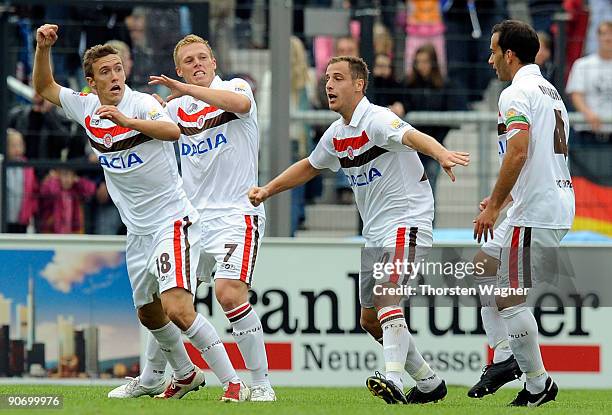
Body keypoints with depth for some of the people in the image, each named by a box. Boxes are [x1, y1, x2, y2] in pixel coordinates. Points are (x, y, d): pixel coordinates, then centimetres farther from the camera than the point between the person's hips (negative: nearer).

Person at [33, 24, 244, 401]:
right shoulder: (86, 107, 5)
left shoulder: (141, 103, -16)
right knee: (150, 314, 19)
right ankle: (186, 375, 41)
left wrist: (126, 120, -49)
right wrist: (43, 48, 4)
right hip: (138, 230, 8)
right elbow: (44, 88, 21)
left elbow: (172, 130, -35)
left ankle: (234, 382, -20)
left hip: (172, 221, -8)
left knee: (177, 308, -23)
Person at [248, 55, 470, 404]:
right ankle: (430, 382, 24)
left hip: (407, 221, -10)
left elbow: (413, 136, -37)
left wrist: (442, 154, -57)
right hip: (375, 233, 10)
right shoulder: (336, 134, 11)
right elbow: (309, 167, 30)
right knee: (371, 320, 11)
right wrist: (267, 191, 26)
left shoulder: (377, 120, -17)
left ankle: (394, 379, -42)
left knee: (386, 297, -29)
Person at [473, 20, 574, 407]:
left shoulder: (517, 93, -11)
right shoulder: (550, 91, 19)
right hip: (560, 204, 10)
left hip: (535, 213, -10)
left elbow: (519, 151, -23)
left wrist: (494, 206, -18)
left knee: (509, 298, -6)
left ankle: (538, 385, -3)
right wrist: (502, 200, 27)